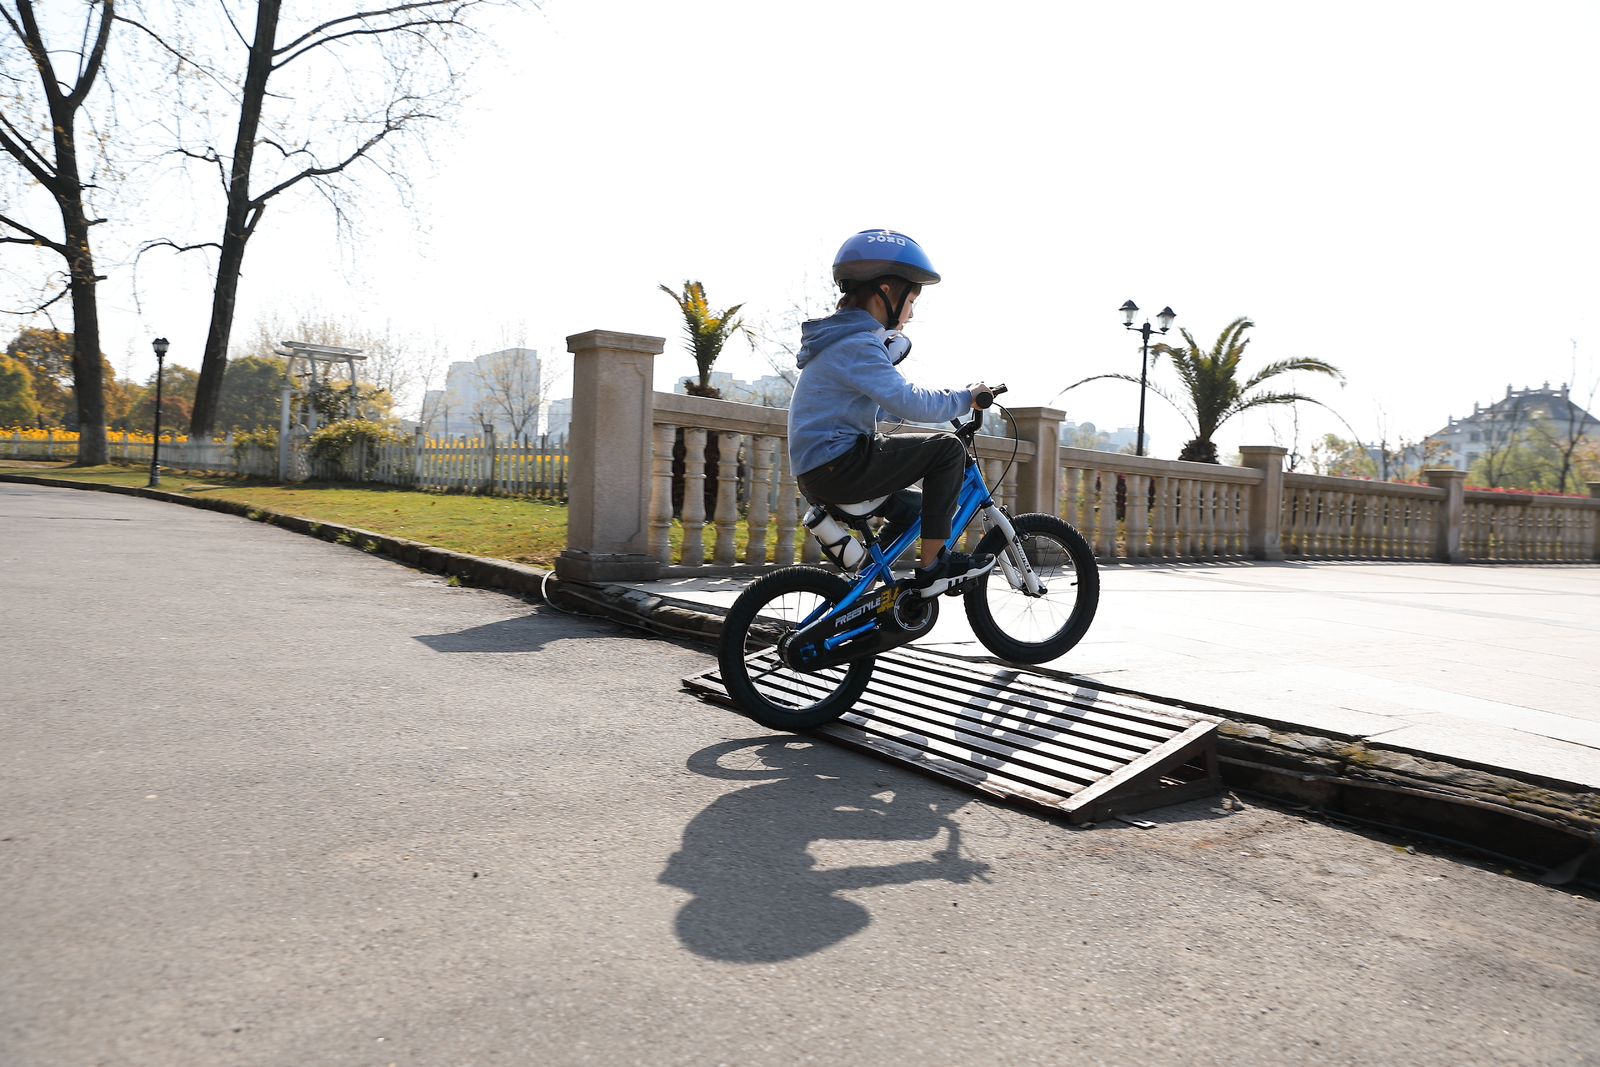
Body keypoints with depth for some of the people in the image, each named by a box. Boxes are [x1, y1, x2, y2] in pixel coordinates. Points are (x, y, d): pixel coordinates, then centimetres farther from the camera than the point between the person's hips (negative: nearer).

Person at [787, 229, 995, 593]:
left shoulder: (840, 338, 18)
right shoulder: (857, 343, -15)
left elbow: (888, 401, 29)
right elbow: (908, 403, -21)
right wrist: (964, 397, -8)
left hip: (817, 473, 11)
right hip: (837, 468, -11)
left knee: (911, 505, 27)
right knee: (946, 449, -9)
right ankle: (932, 567, -6)